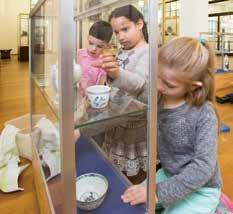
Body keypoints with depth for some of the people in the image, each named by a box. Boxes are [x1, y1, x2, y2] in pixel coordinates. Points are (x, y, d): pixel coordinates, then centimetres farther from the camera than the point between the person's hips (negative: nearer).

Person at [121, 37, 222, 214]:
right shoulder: (158, 98, -10)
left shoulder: (204, 114, -26)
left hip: (201, 189, -5)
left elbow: (203, 166, -30)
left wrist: (159, 192, -33)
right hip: (168, 175, 5)